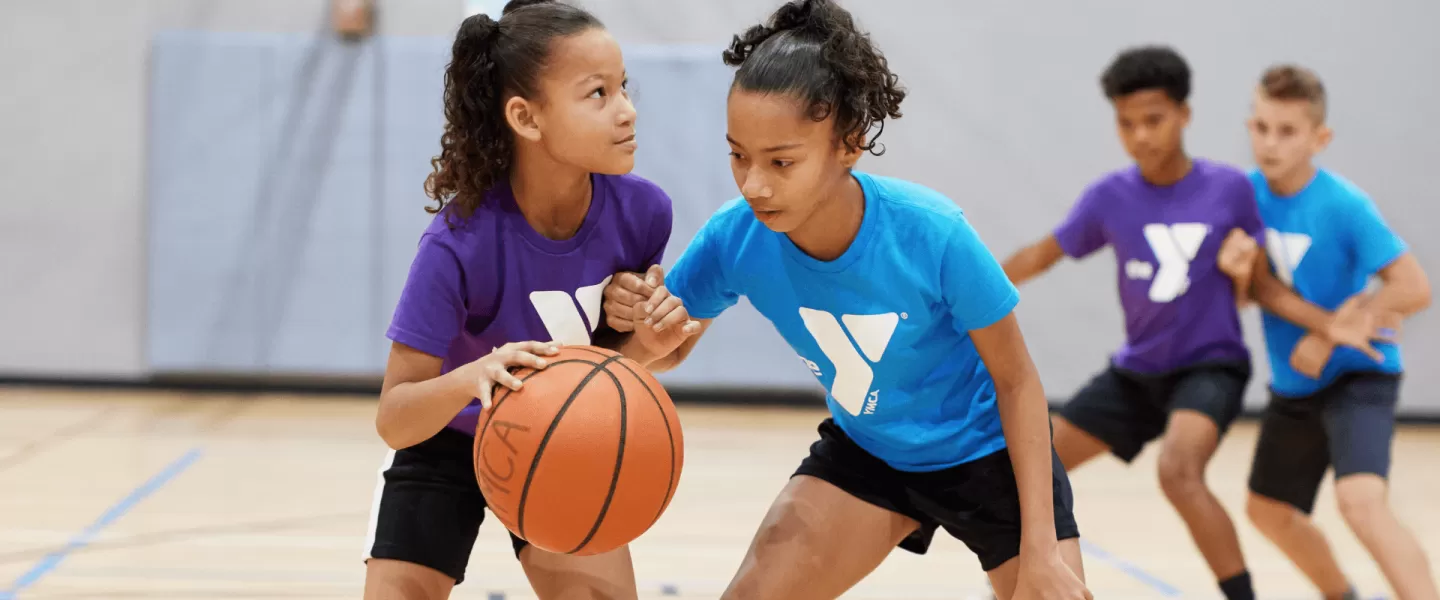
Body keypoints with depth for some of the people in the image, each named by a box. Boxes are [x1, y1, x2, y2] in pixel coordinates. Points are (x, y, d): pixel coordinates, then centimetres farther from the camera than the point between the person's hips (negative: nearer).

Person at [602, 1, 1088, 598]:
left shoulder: (932, 235, -32)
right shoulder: (734, 236, -22)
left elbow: (1016, 381, -18)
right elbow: (667, 353, -3)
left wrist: (1041, 550, -21)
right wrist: (635, 317, -29)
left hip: (987, 452, -2)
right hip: (865, 452, 3)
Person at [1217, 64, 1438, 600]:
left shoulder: (1344, 207, -21)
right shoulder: (1248, 192, -6)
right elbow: (1264, 288, -11)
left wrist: (1326, 340, -21)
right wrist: (1330, 324, -28)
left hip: (1358, 377, -7)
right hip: (1294, 384, 7)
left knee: (1361, 500, -30)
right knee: (1269, 510, 21)